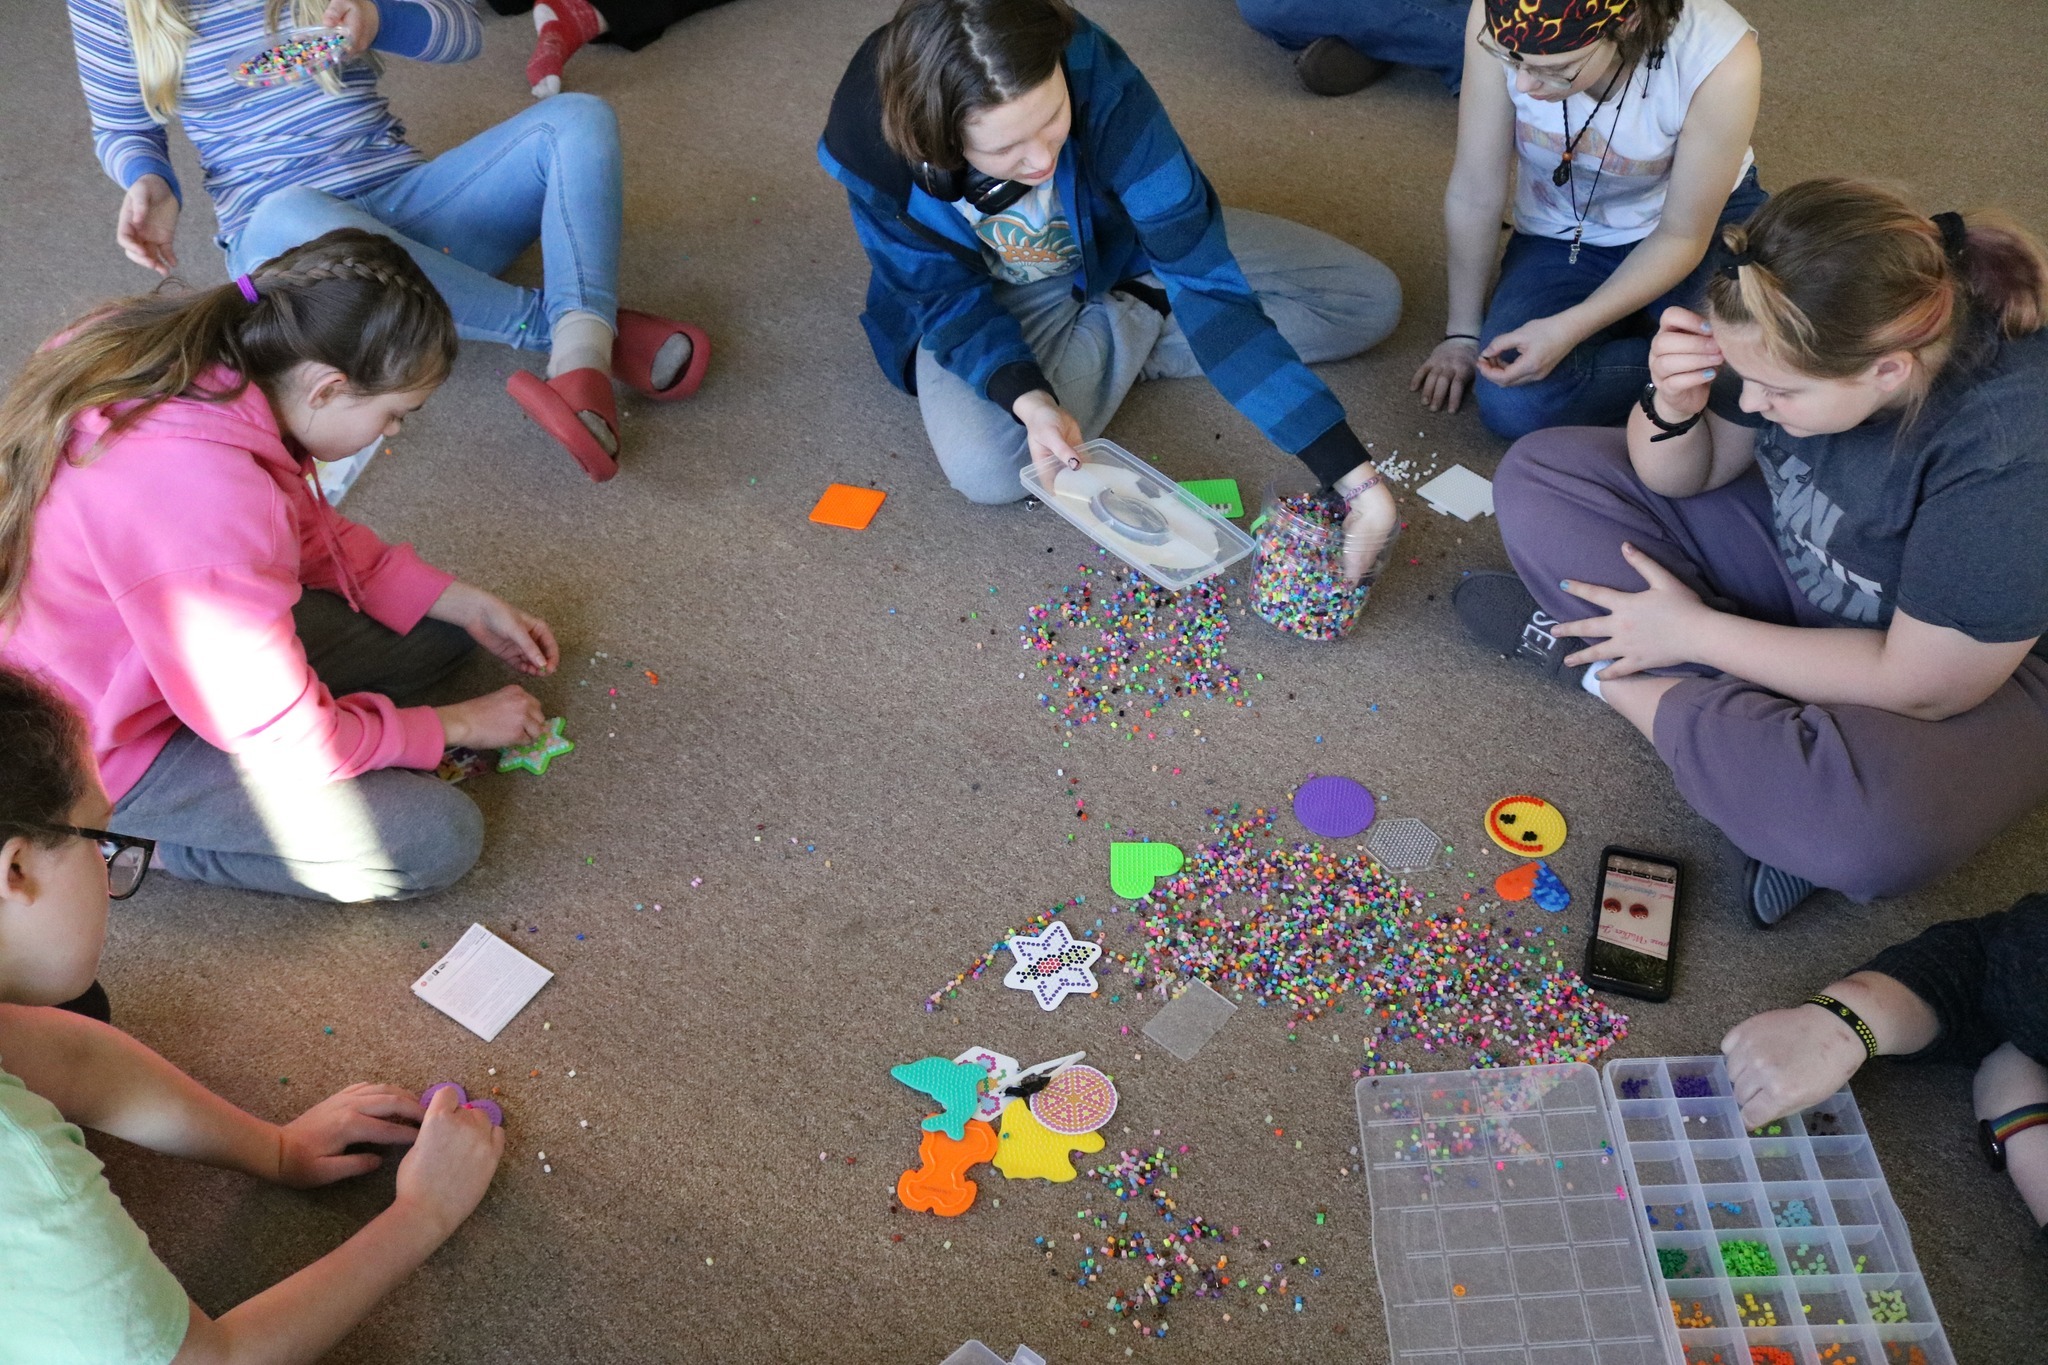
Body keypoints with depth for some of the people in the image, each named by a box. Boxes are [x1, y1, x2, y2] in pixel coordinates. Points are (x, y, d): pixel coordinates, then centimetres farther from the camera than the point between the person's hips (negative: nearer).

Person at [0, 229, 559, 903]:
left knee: (442, 627, 9)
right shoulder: (208, 500, -39)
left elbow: (310, 532, 6)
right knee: (439, 839, -14)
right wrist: (455, 725, -11)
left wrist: (464, 604, 1)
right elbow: (291, 742, -26)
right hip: (112, 750, -9)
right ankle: (160, 841, 0)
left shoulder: (200, 363, -13)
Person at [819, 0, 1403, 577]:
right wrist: (1029, 401, -42)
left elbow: (1207, 279, -37)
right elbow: (952, 300, -20)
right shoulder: (868, 143, -34)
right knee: (988, 468, -31)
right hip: (989, 298, 0)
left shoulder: (1094, 76, -36)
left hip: (1121, 249, 0)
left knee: (1370, 301, -11)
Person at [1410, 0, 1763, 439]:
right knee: (1512, 405, -25)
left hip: (1706, 219, -2)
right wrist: (1464, 331, -6)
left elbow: (1683, 234, -17)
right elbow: (1473, 192, -15)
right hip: (1563, 237, 2)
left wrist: (1569, 329, -28)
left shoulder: (1720, 59, -30)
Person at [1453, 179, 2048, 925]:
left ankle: (1600, 663, -16)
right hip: (1793, 560, 6)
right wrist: (1673, 408, -29)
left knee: (1870, 831, -41)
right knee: (1537, 473, -6)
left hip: (1975, 667, -6)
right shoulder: (1809, 339, -20)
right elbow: (1683, 477, -5)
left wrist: (1695, 630, -23)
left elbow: (1921, 685, -29)